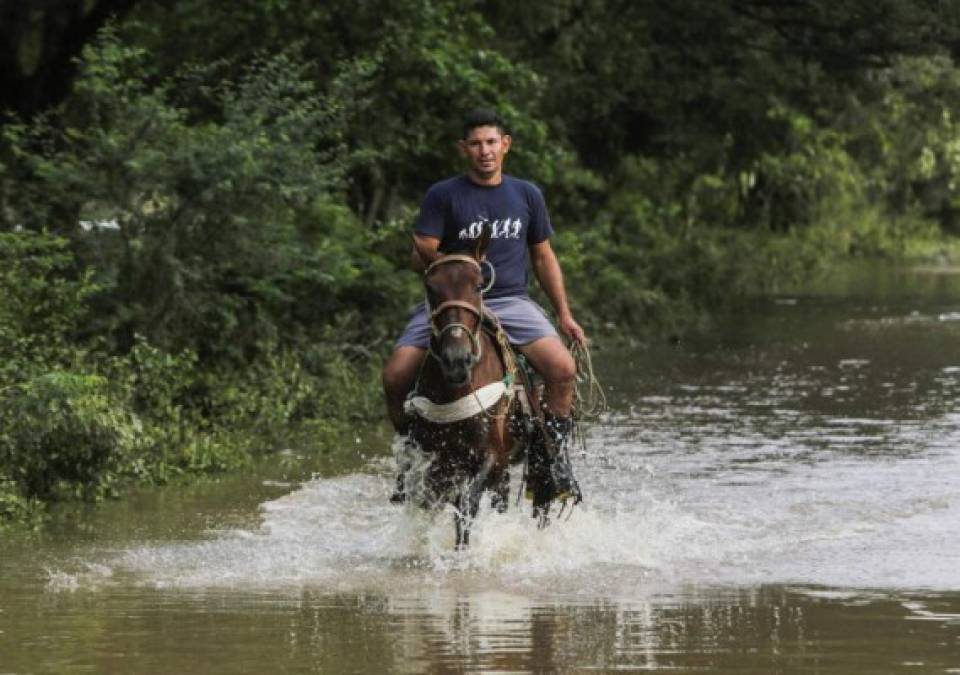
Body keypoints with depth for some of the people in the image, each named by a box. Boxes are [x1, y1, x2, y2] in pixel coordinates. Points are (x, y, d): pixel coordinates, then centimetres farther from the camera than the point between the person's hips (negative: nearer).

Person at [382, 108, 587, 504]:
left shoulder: (527, 195, 12)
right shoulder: (443, 196, 2)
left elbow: (543, 256, 20)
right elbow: (420, 256, -3)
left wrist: (564, 315, 14)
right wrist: (445, 260, -25)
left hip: (510, 301, 1)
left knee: (562, 368, -25)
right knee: (396, 375, -21)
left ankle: (556, 460, -6)